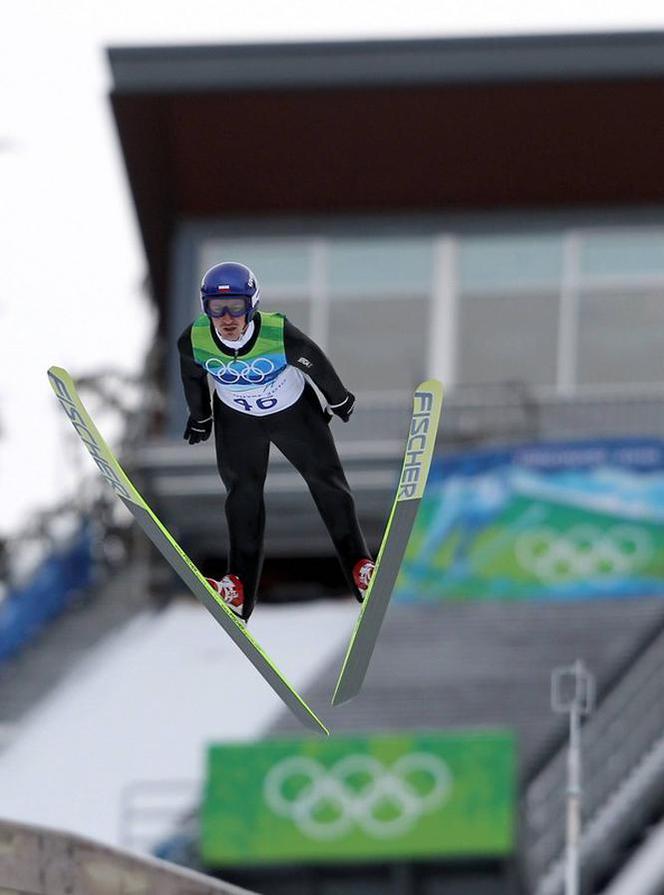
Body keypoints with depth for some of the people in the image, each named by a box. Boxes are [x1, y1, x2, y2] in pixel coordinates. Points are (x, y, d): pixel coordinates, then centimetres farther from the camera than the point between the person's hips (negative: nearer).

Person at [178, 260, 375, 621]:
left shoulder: (280, 335, -38)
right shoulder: (193, 342, -31)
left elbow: (316, 365, -17)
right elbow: (193, 378, -6)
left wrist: (339, 400, 1)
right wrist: (199, 418, 11)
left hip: (294, 412, -1)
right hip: (236, 418, 1)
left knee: (327, 481, 7)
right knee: (242, 494, -3)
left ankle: (358, 565, 19)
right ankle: (239, 589, -2)